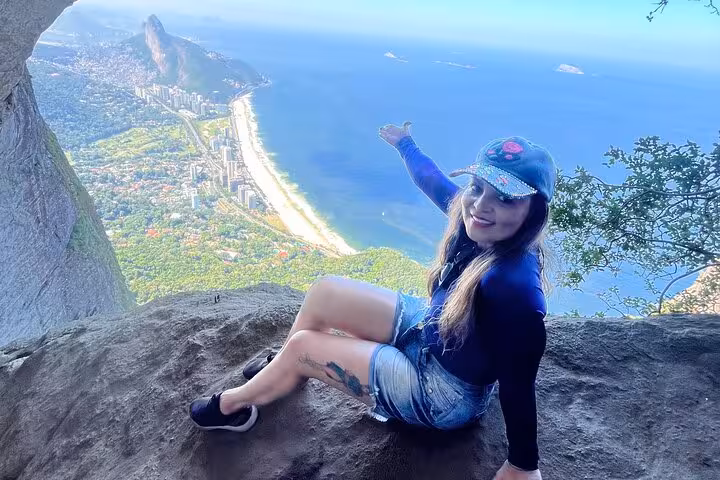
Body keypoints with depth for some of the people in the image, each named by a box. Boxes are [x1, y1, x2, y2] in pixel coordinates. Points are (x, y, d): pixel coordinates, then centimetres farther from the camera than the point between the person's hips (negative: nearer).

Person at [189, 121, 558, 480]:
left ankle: (232, 405, 26)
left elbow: (519, 384, -28)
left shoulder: (515, 286, -37)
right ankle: (280, 365, 35)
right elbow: (436, 183, 5)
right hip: (427, 330, 7)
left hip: (442, 395, -7)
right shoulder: (483, 227, -15)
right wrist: (406, 146, 22)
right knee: (323, 293, 7)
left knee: (301, 347, -4)